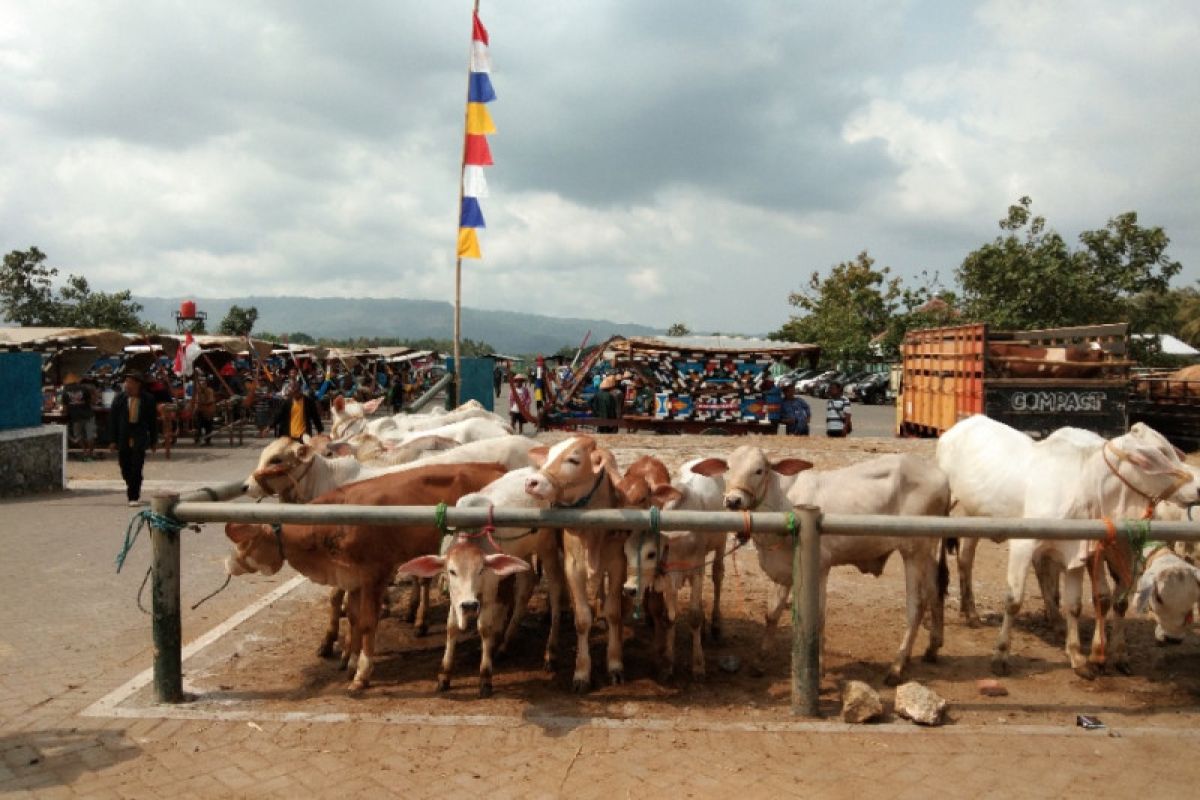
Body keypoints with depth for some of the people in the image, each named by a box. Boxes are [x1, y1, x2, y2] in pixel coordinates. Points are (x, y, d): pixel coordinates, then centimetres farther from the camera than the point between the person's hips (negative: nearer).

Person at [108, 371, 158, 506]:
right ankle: (131, 486, 37)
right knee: (125, 467, 10)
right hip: (123, 436, 2)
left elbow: (153, 420, 5)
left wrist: (153, 440, 5)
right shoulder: (120, 398, 1)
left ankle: (134, 496, -3)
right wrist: (112, 440, -2)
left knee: (136, 467, -10)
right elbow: (112, 419, 3)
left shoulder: (148, 399, -1)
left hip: (139, 435, -2)